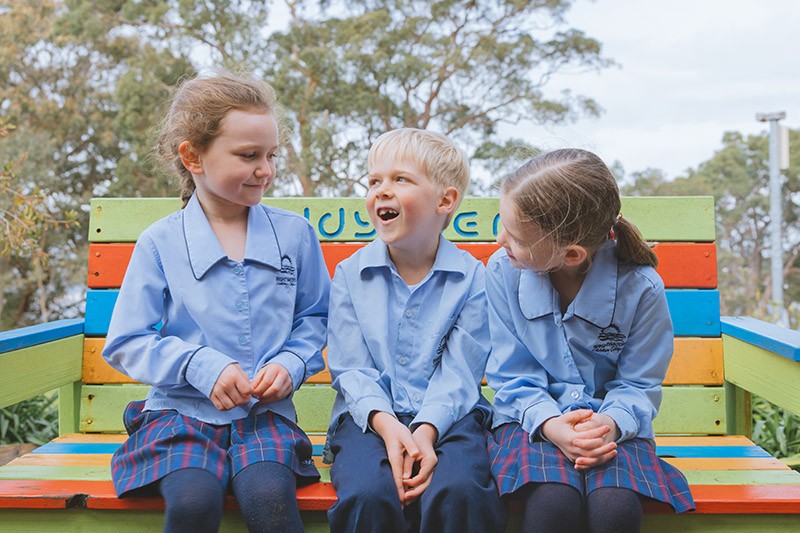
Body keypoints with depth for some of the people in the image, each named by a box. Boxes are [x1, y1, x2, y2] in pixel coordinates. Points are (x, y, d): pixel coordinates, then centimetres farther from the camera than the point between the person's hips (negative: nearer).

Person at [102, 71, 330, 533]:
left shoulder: (295, 234, 5)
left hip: (266, 412, 1)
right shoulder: (161, 243, -1)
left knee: (269, 494, -29)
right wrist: (200, 366, -14)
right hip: (182, 410, 0)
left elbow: (314, 317, 15)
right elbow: (126, 343, 0)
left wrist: (291, 365, -5)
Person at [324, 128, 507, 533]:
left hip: (446, 416, 0)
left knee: (459, 491, -32)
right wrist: (387, 425, -17)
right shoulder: (349, 275, 7)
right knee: (369, 495, -31)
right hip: (371, 416, 1)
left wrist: (426, 431, -21)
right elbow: (350, 369, 1)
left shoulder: (472, 277, 2)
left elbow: (458, 373, -3)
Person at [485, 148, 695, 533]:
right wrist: (550, 425, -24)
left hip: (610, 425, 0)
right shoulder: (503, 270, -9)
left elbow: (639, 385, -1)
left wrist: (611, 423, -24)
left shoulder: (640, 287, -12)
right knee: (554, 500, -33)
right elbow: (513, 376, -4)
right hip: (532, 420, 0)